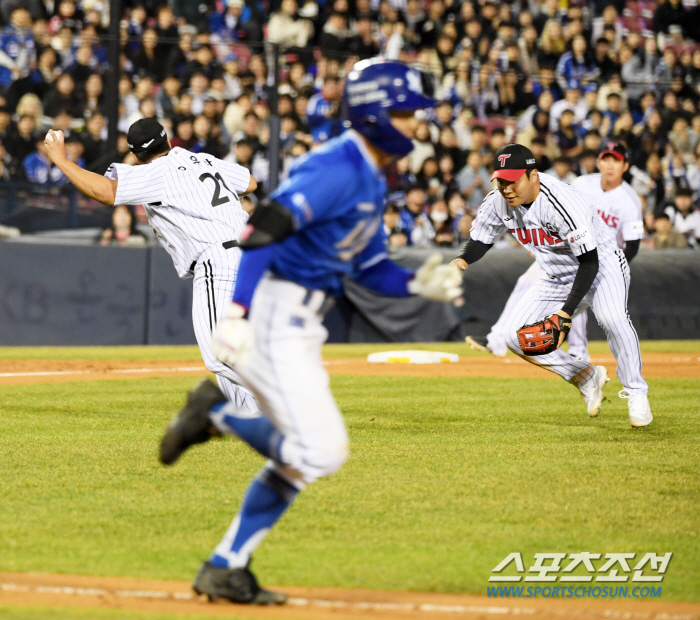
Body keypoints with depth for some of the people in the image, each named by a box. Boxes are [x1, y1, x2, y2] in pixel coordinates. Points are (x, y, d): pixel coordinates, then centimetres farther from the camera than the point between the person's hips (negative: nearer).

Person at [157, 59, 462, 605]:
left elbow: (368, 266, 20)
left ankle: (225, 567, 21)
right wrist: (237, 311, -36)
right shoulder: (338, 168, -17)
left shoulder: (371, 180, 15)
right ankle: (217, 410, 0)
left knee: (303, 454, 15)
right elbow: (265, 228, -27)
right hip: (269, 317, -10)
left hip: (301, 326, 10)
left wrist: (417, 284, 1)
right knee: (320, 452, -16)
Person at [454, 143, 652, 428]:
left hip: (603, 263, -7)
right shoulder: (498, 202, -12)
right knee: (516, 335, -5)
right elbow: (480, 240, 4)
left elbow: (590, 262, -32)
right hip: (558, 277, 7)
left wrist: (566, 311, -40)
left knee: (611, 317, -36)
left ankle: (636, 394, -18)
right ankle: (587, 377, 13)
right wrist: (463, 260, -20)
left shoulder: (563, 203, -32)